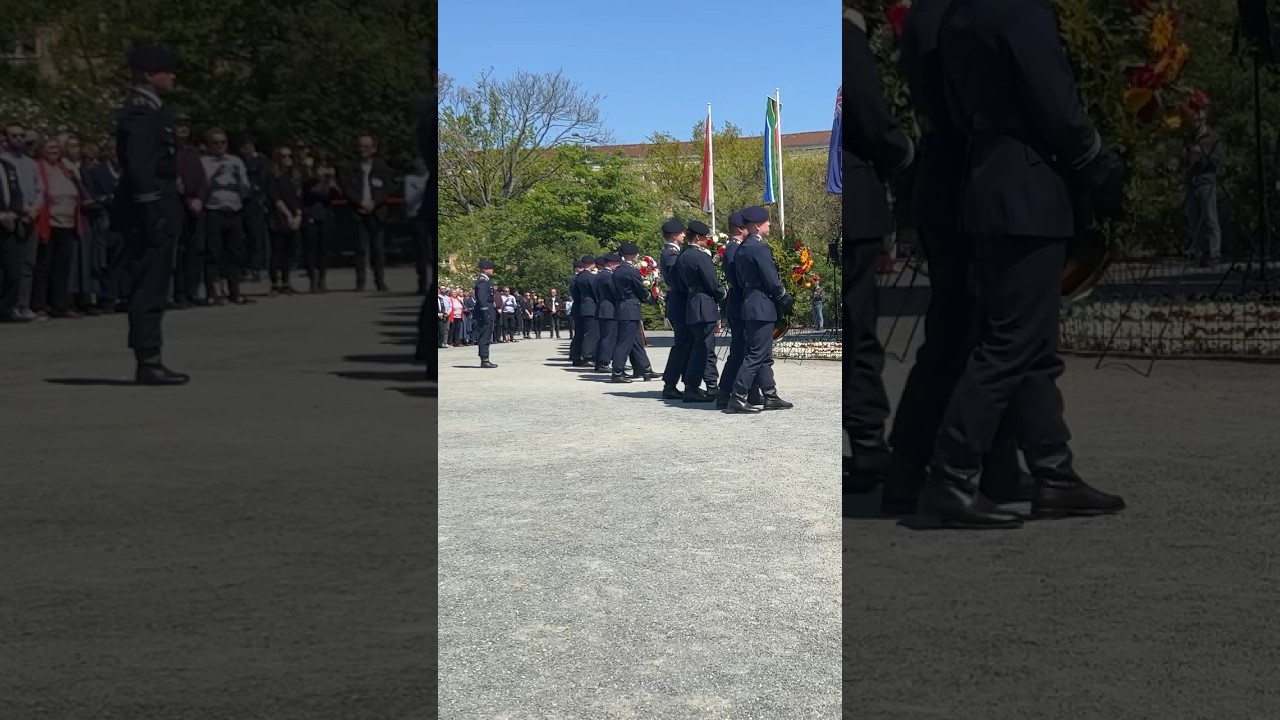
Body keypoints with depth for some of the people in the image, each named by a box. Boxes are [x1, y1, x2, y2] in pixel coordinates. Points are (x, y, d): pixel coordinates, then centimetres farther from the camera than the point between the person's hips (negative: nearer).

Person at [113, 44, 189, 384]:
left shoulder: (149, 108, 18)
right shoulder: (141, 111, -13)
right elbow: (138, 164, -22)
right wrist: (152, 211, -24)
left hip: (158, 211, 10)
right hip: (152, 211, -10)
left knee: (151, 288, 12)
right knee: (149, 288, -8)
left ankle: (150, 360, 17)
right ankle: (148, 362, -6)